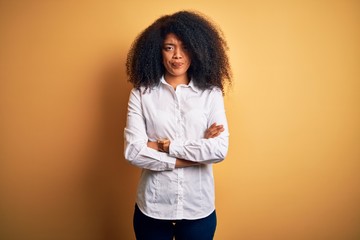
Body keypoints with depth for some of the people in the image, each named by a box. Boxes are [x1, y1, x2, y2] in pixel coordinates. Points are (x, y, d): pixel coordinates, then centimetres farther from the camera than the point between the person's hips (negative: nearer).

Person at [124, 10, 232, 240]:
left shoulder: (211, 93, -4)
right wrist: (198, 153, -14)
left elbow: (220, 150, -13)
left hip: (199, 208, 1)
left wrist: (167, 146, -15)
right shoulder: (141, 93, -6)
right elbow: (133, 152, -14)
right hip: (152, 207, 0)